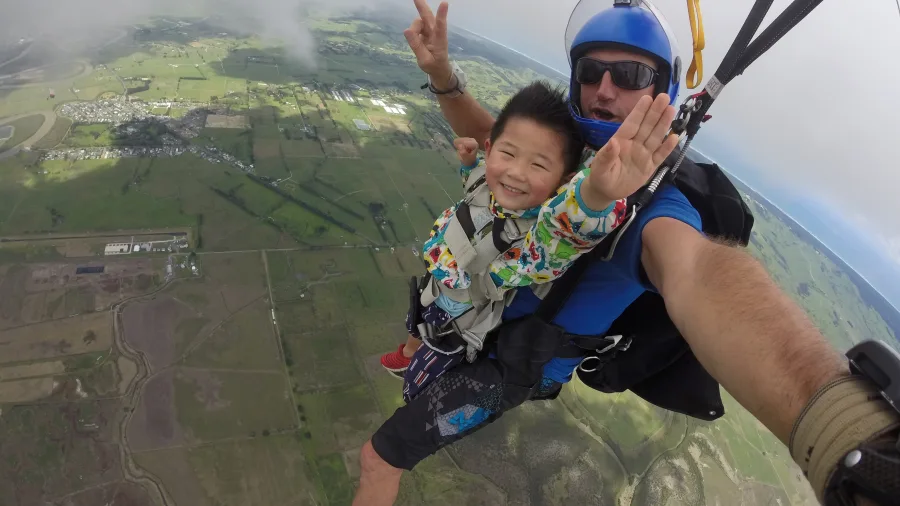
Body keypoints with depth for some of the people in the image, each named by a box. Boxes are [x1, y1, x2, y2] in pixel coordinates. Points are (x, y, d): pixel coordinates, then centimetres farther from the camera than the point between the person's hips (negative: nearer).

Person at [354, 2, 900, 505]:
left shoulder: (652, 200, -35)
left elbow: (697, 272, -57)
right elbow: (490, 133, 3)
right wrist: (443, 75, -17)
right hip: (480, 307, 8)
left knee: (378, 458, -2)